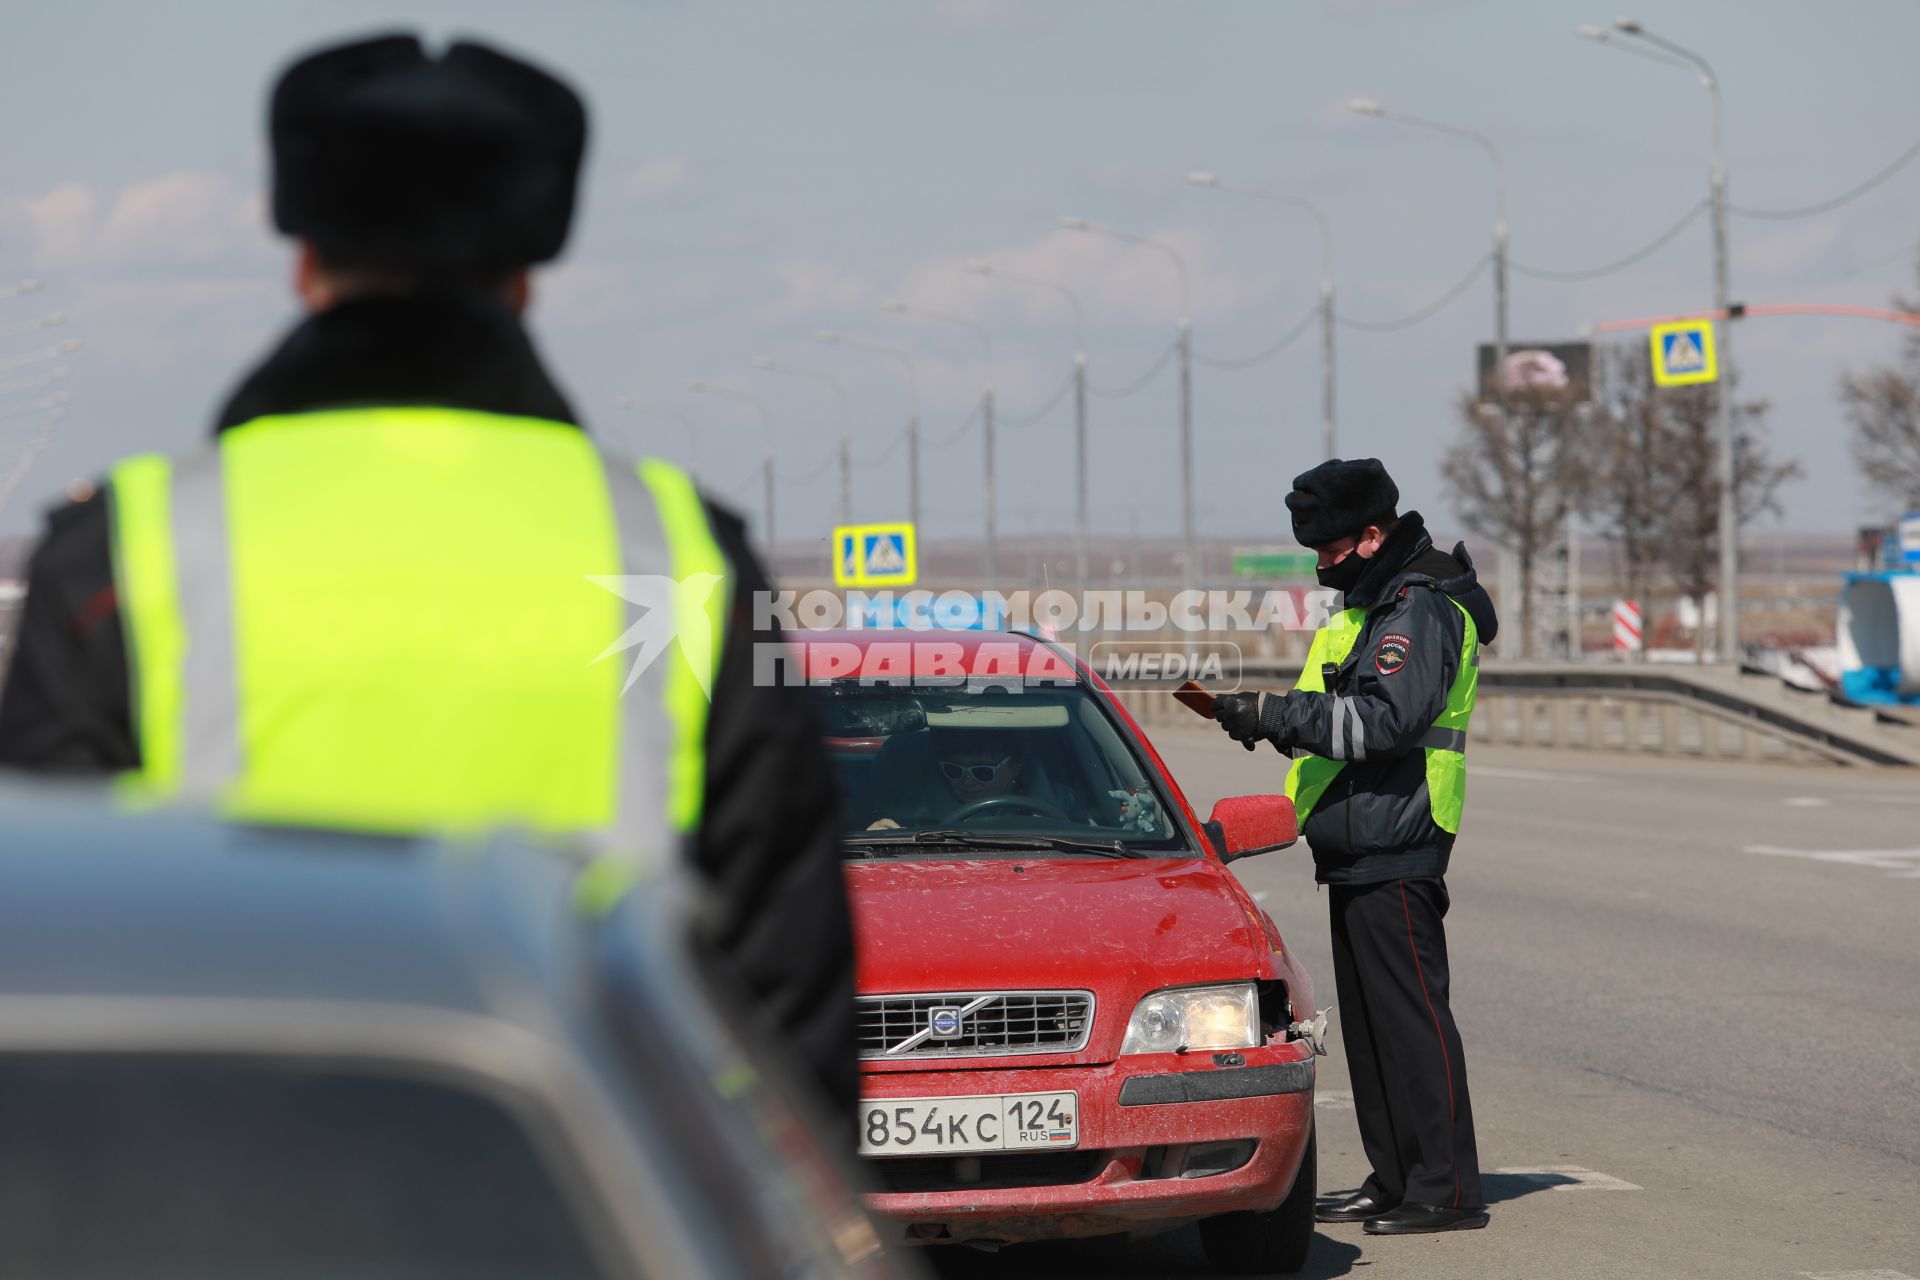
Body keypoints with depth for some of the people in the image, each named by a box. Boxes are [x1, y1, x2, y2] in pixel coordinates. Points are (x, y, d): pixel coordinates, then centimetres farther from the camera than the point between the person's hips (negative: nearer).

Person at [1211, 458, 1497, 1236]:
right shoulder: (1374, 602, 18)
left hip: (1395, 850, -10)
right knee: (1367, 1022, 13)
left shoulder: (1420, 611, -14)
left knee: (1410, 1014, -9)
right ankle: (1395, 1180, 19)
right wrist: (1274, 719, 6)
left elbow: (1387, 720, -25)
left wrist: (1276, 715, -24)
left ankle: (1446, 1189, -7)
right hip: (1357, 850, 10)